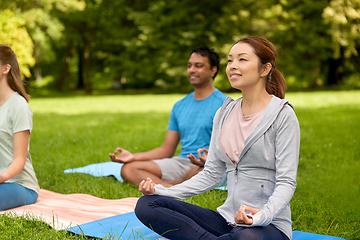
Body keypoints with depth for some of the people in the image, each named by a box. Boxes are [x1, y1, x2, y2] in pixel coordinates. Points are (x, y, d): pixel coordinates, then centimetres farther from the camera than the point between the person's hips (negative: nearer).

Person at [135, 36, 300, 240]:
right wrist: (164, 191, 0)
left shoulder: (282, 114, -7)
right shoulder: (224, 114, 12)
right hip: (227, 219, 6)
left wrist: (262, 216, -31)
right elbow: (211, 174, 12)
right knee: (146, 204, -9)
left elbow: (287, 182, -11)